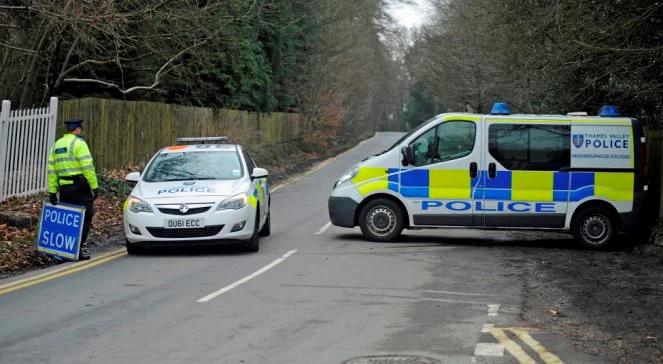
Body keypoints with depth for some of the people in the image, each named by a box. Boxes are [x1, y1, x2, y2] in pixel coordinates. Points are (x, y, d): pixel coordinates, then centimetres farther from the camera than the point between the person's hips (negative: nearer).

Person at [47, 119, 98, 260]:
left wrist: (52, 191, 10)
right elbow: (87, 167, -16)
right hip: (80, 186, -6)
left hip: (64, 187, 6)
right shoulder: (79, 143, -8)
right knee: (85, 217, 2)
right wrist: (94, 186, -11)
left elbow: (51, 171, 10)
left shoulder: (56, 145, 13)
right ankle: (80, 248, -1)